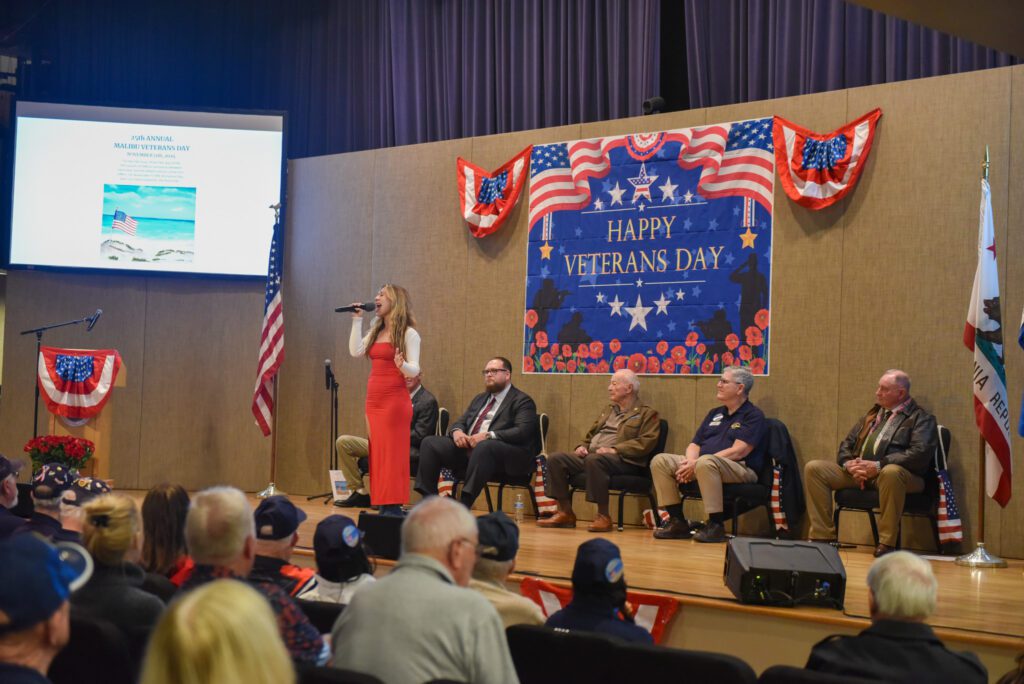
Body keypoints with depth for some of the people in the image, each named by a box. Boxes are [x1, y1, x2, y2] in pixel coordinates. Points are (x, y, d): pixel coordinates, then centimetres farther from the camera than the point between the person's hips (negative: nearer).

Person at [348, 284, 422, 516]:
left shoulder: (408, 333, -5)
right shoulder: (375, 331, 17)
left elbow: (414, 370, -10)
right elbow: (355, 351, 3)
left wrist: (402, 364, -31)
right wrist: (357, 321, 4)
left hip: (395, 400, -7)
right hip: (373, 400, 7)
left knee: (393, 453, -7)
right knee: (377, 454, 6)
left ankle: (394, 507, -5)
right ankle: (383, 506, 10)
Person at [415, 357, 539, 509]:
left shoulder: (522, 401, 3)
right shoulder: (479, 399, 27)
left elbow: (523, 431, -12)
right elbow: (460, 422, 24)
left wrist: (489, 435, -22)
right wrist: (457, 431, -2)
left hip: (505, 458, -7)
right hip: (467, 448, 7)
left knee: (484, 446, -40)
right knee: (430, 443, -9)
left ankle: (464, 505, -43)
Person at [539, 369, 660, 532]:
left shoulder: (647, 414, 4)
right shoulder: (608, 410, 28)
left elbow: (646, 442, -11)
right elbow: (590, 434, 32)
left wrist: (615, 450, -20)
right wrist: (582, 446, 8)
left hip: (622, 460, -8)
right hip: (590, 456, 8)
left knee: (594, 460, -39)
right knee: (556, 459, -13)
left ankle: (603, 517, -31)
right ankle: (565, 513, -10)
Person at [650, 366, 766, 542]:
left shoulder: (753, 415, -2)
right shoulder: (715, 413, 23)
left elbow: (738, 451, -15)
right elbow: (695, 444, 19)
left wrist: (697, 463, -18)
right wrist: (689, 462, -7)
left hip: (740, 469, -8)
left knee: (705, 462, -39)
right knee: (660, 461, -10)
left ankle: (716, 525, -30)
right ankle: (677, 521, -10)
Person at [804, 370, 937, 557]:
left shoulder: (921, 418, 4)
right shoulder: (872, 414, 24)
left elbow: (920, 454, -12)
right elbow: (846, 444, 22)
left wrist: (878, 466, -20)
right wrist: (849, 463, -4)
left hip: (893, 471, -6)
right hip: (858, 472, 6)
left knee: (890, 472, -42)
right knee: (813, 468, -10)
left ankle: (886, 543, -31)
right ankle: (823, 536, -10)